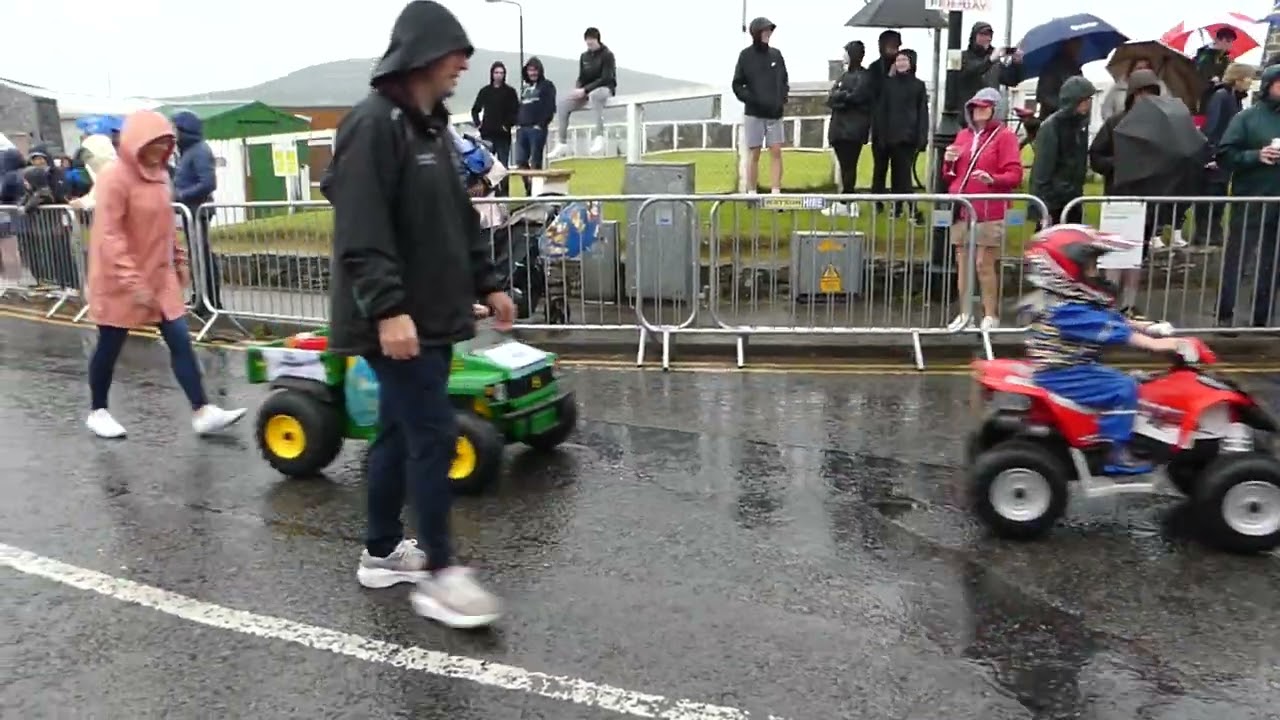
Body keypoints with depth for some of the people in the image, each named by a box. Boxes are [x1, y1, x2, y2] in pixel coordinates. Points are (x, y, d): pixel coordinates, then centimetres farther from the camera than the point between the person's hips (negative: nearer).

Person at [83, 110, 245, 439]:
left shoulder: (159, 174, 7)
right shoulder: (115, 177, -17)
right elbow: (109, 235, -21)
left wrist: (179, 259, 17)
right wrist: (132, 281, -26)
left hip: (160, 275, 7)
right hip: (120, 280, -7)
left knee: (181, 342, -1)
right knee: (110, 347, 8)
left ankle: (203, 413, -2)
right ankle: (97, 412, 27)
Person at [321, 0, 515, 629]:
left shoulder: (433, 127, 17)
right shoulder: (373, 124, -14)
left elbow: (460, 219, 22)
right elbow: (360, 229, -22)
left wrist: (485, 283, 19)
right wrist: (387, 308, -28)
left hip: (433, 315, 10)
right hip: (396, 322, -10)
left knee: (401, 432, 15)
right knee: (434, 436, -8)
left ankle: (381, 552, 28)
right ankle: (439, 573, 3)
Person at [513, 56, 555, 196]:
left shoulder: (547, 85, 4)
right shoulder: (525, 88, 23)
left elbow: (550, 107, -6)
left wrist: (541, 124, -14)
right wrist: (518, 123, 7)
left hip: (537, 128, -6)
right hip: (522, 129, 6)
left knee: (535, 162, -7)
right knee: (520, 162, 1)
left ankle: (536, 189, -4)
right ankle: (529, 189, 11)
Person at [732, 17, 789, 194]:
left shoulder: (776, 54, 9)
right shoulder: (746, 55, -1)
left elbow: (784, 81, 18)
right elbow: (737, 85, -2)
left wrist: (783, 100, 2)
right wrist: (753, 101, -13)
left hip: (775, 113, 3)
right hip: (753, 113, -3)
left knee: (776, 152, -2)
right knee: (754, 153, 0)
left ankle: (776, 192, -1)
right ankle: (751, 193, 6)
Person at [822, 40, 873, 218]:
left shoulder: (863, 76, -5)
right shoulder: (845, 75, 20)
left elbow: (855, 97, -17)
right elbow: (830, 98, 11)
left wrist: (838, 96, -3)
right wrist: (844, 97, -8)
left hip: (853, 129, -8)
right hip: (840, 128, 8)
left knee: (849, 166, -6)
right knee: (845, 166, 9)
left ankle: (846, 202, -3)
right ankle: (846, 201, 13)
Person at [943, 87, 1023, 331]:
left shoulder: (1005, 136, -1)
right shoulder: (963, 135, 15)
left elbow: (1015, 175, -9)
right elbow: (951, 175, 21)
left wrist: (992, 179, -27)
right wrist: (949, 162, 0)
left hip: (990, 212, -5)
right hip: (962, 210, 6)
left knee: (984, 264, -6)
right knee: (962, 262, 6)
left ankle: (991, 316, 3)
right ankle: (965, 314, 13)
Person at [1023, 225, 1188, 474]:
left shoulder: (1077, 301, 11)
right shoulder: (1067, 310, -23)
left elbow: (1113, 320, 14)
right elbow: (1110, 331, -28)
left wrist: (1149, 327, 5)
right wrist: (1156, 343, -29)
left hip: (1072, 368, 11)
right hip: (1060, 375, -11)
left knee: (1123, 381, 20)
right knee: (1124, 388, -18)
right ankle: (1116, 453, -13)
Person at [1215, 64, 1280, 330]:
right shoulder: (1247, 117, -2)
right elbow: (1224, 156, -8)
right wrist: (1257, 155, -20)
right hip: (1250, 202, -4)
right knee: (1235, 260, 2)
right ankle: (1224, 315, 12)